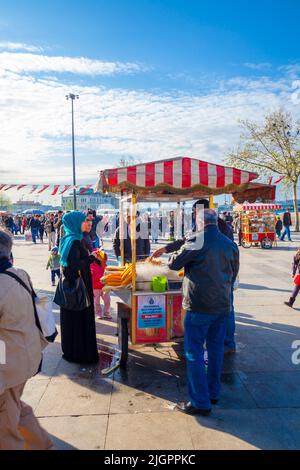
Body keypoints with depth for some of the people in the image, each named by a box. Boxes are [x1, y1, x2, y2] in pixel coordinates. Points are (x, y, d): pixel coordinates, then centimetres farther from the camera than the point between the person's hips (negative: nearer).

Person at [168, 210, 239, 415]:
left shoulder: (197, 240, -13)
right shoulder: (230, 244, 6)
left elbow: (174, 263, -6)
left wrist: (172, 257, 16)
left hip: (199, 306, -6)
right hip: (223, 305, 7)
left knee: (195, 353, 4)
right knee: (216, 349, 18)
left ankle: (200, 403, 10)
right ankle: (213, 393, 32)